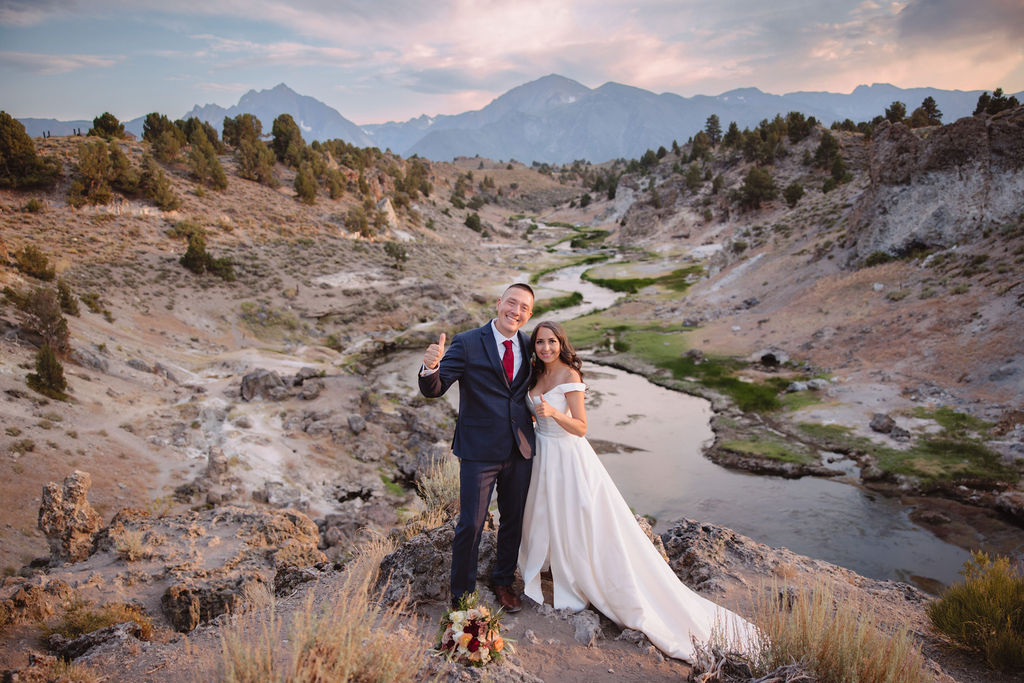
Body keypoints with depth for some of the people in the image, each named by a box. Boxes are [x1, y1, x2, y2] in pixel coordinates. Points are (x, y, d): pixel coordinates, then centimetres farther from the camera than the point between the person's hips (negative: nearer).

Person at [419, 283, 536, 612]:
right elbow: (433, 389, -15)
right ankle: (462, 594, 22)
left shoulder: (528, 346, 5)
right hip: (480, 450, -5)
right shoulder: (467, 343, -10)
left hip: (520, 449, 5)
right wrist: (431, 367, -36)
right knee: (470, 524, 1)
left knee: (513, 520, 17)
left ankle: (503, 581, 39)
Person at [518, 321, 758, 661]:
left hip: (570, 457, -8)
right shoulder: (536, 376, 6)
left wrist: (554, 412, -33)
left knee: (588, 529, -2)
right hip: (544, 456, 8)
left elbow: (580, 428, -18)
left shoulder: (569, 376, -17)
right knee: (546, 522, 18)